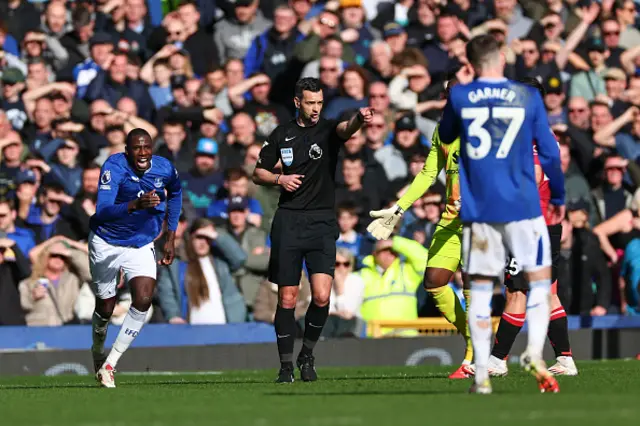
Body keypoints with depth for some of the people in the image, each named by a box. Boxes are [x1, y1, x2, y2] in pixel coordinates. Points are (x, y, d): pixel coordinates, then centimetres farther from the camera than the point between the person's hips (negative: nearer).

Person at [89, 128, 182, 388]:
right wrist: (136, 205, -53)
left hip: (141, 246, 2)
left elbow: (175, 193, 13)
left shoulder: (165, 169, -12)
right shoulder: (114, 167, -25)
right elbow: (102, 212, -37)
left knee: (143, 300, -19)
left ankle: (109, 365, -11)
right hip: (106, 243, -2)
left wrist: (170, 238, 12)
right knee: (105, 308, 9)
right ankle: (98, 352, 42)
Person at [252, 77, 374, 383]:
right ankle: (286, 365, 13)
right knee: (287, 299, 2)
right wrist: (279, 178, -4)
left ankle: (307, 354, 9)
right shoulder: (282, 135, 8)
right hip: (288, 221, 2)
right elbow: (258, 173, 17)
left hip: (321, 222, -2)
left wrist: (359, 119, -48)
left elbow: (346, 129, -24)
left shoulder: (328, 131, 0)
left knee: (321, 296, -14)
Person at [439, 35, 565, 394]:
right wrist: (558, 197, 14)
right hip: (522, 206, -1)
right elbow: (550, 152, 1)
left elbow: (445, 136, 21)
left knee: (481, 290, 7)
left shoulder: (459, 97, 1)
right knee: (540, 280, 8)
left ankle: (482, 374, 1)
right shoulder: (528, 96, -2)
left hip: (478, 208, 1)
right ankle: (535, 352, -15)